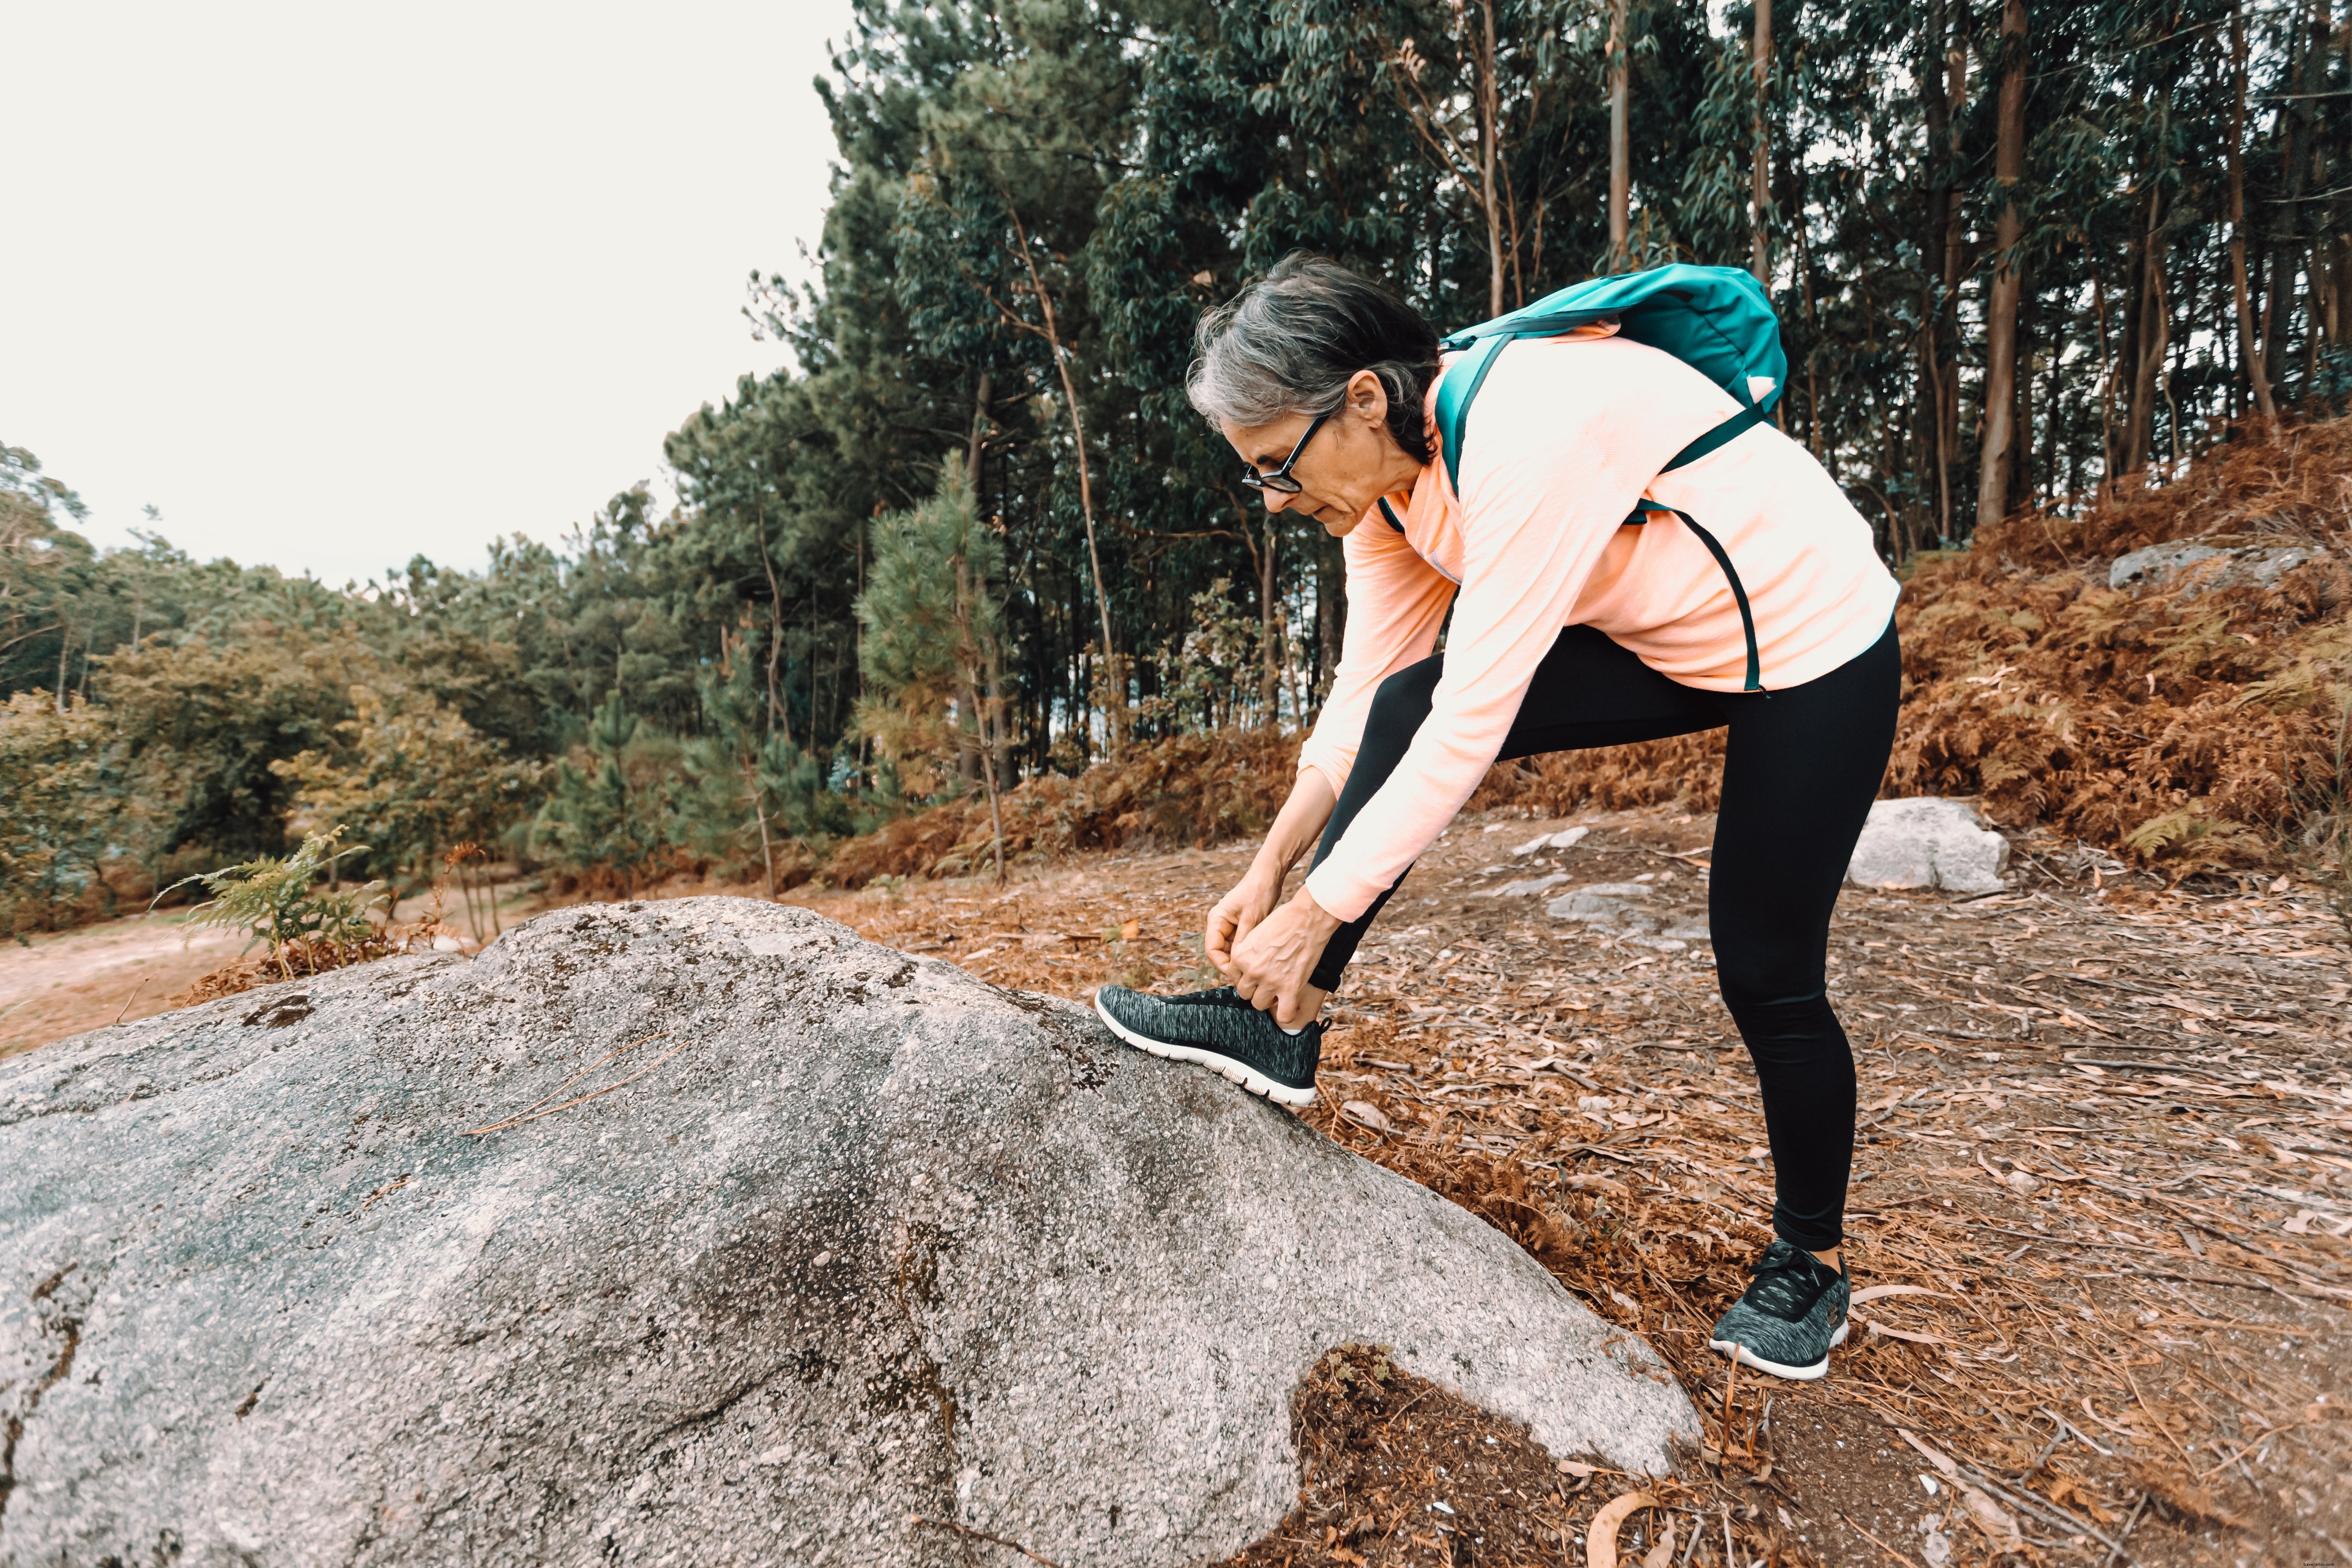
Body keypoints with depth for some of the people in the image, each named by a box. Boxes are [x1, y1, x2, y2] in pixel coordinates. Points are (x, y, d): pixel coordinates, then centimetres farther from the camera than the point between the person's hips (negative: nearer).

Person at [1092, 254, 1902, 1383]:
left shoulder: (1527, 433, -33)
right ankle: (1278, 1023, -8)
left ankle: (1810, 1260, 26)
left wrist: (1315, 915, -29)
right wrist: (1267, 874, -7)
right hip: (1654, 645, 7)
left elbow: (1473, 721, -35)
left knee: (1765, 971, -2)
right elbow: (1366, 695, -5)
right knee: (1407, 705, -14)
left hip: (1815, 656, -6)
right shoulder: (1387, 466, -8)